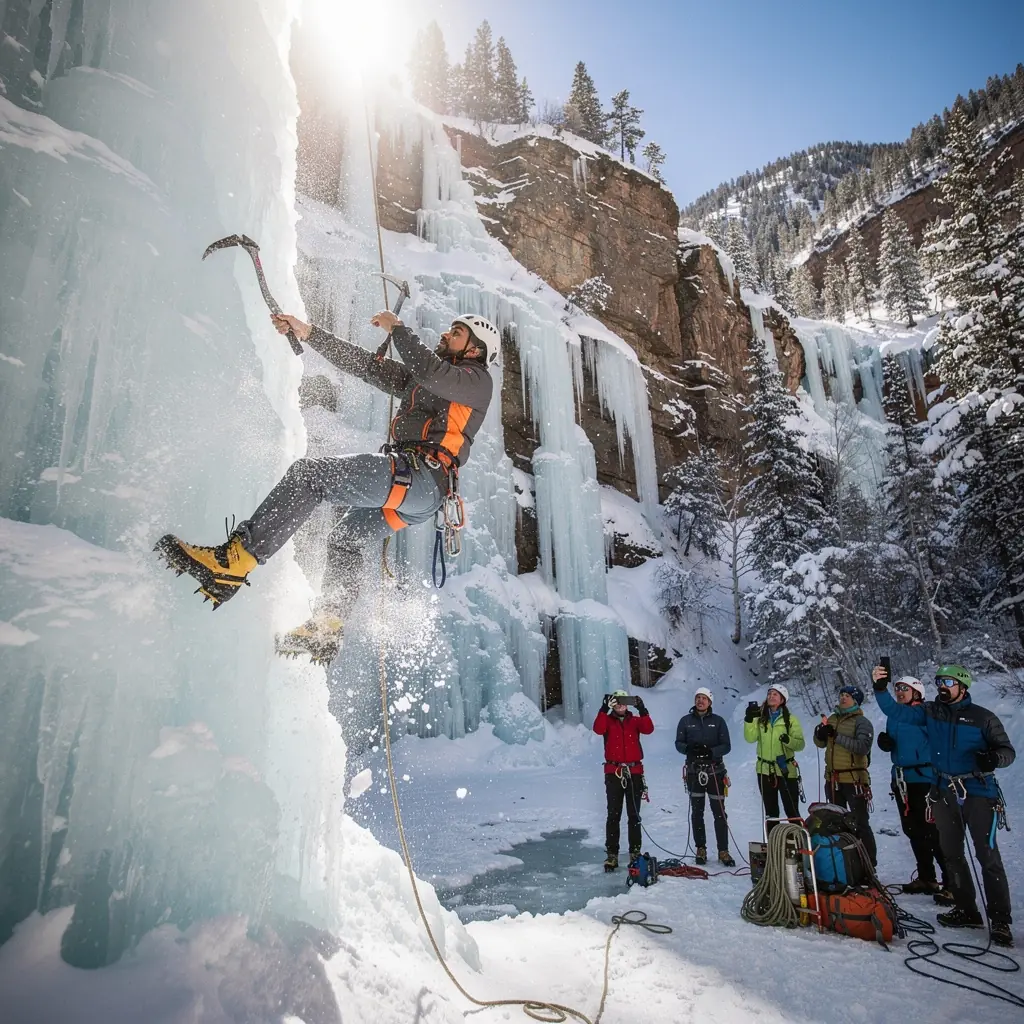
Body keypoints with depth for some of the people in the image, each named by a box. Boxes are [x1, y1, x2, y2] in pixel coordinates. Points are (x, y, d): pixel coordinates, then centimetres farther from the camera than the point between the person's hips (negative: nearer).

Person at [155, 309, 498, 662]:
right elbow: (365, 364, 23)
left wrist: (397, 328, -3)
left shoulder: (477, 379, 5)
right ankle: (326, 632, 26)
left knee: (309, 473, -18)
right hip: (416, 493, 10)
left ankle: (233, 561, -26)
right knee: (345, 538, 24)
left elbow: (431, 374, -16)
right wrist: (308, 334, 19)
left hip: (418, 478, -10)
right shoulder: (417, 378, 29)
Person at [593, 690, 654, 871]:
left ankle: (635, 851, 17)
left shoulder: (635, 720, 8)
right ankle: (612, 854, 4)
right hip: (613, 772, -1)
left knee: (634, 814, 8)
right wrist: (604, 709, -27)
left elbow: (648, 729, -11)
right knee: (614, 815, -1)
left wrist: (642, 710, -24)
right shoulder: (607, 720, 4)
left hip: (634, 772, 2)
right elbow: (598, 729, -18)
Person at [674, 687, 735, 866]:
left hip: (715, 771, -1)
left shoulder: (718, 721, 3)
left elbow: (726, 746, 0)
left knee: (719, 813, -1)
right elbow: (679, 743, 4)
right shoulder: (686, 720, 5)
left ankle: (723, 851, 7)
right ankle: (701, 849, 16)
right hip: (694, 771, 1)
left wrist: (711, 751, -19)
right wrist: (689, 749, -18)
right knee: (697, 812, 6)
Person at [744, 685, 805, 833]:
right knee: (770, 812, 14)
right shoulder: (760, 718, 3)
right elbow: (750, 738, -9)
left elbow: (800, 744, -9)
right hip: (765, 770, 3)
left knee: (792, 811, -1)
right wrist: (749, 719, -23)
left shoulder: (791, 719, -3)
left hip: (786, 770, -3)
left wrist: (788, 740, -29)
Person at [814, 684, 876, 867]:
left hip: (854, 780, -7)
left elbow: (863, 747, -23)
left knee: (860, 824, -1)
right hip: (833, 779, 7)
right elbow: (821, 744, 12)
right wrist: (820, 733, -10)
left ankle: (870, 863, 9)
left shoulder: (862, 722, -8)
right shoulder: (832, 719, 11)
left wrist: (837, 736, -25)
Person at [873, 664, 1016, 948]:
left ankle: (1000, 920, 2)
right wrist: (880, 688, -16)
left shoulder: (982, 717, -6)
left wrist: (994, 758, -25)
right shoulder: (930, 711, 3)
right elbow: (895, 711, -2)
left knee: (988, 855, -7)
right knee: (952, 854, 12)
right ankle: (966, 911, 25)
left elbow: (1007, 750, -4)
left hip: (978, 792, -4)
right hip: (945, 793, 4)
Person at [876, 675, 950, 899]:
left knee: (932, 832, -8)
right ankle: (926, 878, 28)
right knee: (913, 830, 15)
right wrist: (885, 742, -1)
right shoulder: (893, 716, 12)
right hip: (902, 780, 8)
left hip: (924, 779, -8)